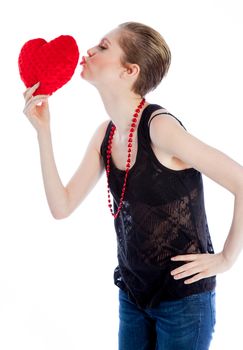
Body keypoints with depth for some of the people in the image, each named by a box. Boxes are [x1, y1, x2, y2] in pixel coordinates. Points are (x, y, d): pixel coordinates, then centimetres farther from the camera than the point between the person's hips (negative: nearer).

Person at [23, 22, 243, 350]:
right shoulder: (106, 134, 1)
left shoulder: (160, 127, -22)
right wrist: (43, 129, -6)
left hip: (183, 297, -6)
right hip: (132, 294, 7)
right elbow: (62, 206, -1)